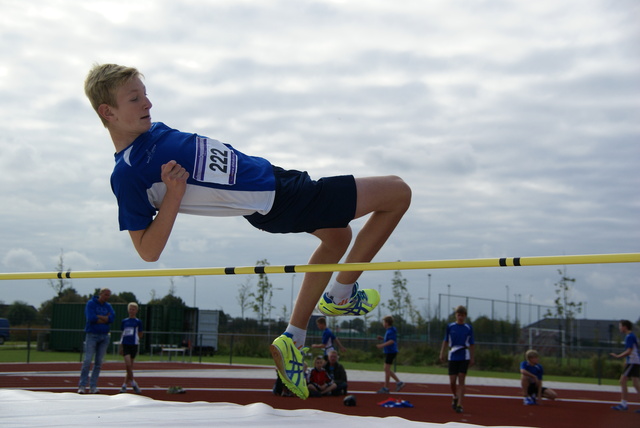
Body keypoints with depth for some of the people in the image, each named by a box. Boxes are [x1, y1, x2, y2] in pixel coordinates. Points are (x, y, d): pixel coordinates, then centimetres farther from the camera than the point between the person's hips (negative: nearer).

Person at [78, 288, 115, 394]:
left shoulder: (108, 306, 12)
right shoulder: (91, 303, -2)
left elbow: (111, 318, -6)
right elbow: (91, 318, -17)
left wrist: (98, 317, -12)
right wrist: (105, 319, -8)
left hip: (104, 336, 5)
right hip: (92, 335, -5)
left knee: (99, 363, 4)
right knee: (87, 361, -10)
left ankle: (93, 386, 8)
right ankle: (82, 386, -6)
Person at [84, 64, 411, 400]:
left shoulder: (152, 131, 4)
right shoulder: (127, 174, -20)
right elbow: (148, 252, -19)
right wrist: (173, 194, -27)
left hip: (267, 172, 10)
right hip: (273, 201, -9)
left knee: (337, 238, 32)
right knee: (399, 193, -5)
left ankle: (293, 339, 31)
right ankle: (341, 295, 13)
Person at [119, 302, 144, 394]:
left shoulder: (138, 322, 2)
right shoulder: (124, 321, 9)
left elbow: (140, 335, 9)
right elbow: (122, 334, 15)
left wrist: (135, 337, -7)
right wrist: (121, 347, 14)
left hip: (134, 345, -1)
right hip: (125, 344, 1)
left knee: (130, 365, 2)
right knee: (128, 364, -12)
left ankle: (125, 385, 13)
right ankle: (133, 383, 2)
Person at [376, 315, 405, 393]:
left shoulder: (391, 331, -16)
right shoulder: (389, 330, 15)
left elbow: (392, 341, -27)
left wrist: (382, 345, -32)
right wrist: (382, 338, 13)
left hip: (391, 352, -10)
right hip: (389, 352, 10)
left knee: (387, 369, -6)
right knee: (387, 369, 14)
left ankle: (386, 388, -1)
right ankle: (399, 382, 15)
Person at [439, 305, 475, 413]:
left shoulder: (468, 328, 3)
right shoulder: (450, 327, 4)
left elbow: (471, 344, 8)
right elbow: (445, 341, 10)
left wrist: (472, 358, 4)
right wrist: (442, 353, 1)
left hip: (464, 357, -1)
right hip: (453, 357, 1)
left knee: (461, 381, -4)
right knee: (452, 381, 1)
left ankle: (459, 405, -1)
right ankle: (455, 397, 30)